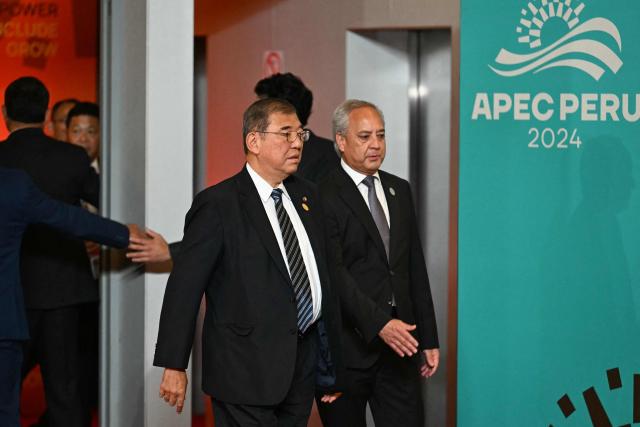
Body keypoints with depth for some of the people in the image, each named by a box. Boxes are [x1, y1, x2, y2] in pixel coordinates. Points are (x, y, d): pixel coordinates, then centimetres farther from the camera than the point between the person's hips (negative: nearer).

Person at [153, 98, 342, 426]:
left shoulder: (306, 195, 12)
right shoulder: (218, 204, -9)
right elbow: (184, 286, -11)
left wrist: (331, 360, 18)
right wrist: (173, 365, -14)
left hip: (304, 363, 6)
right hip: (246, 372, -6)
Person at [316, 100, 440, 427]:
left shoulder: (400, 190, 14)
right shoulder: (324, 197, -8)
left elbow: (415, 268, 15)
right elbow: (334, 273, -16)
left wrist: (428, 338, 13)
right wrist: (378, 323, -25)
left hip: (400, 344, 5)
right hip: (348, 345, -5)